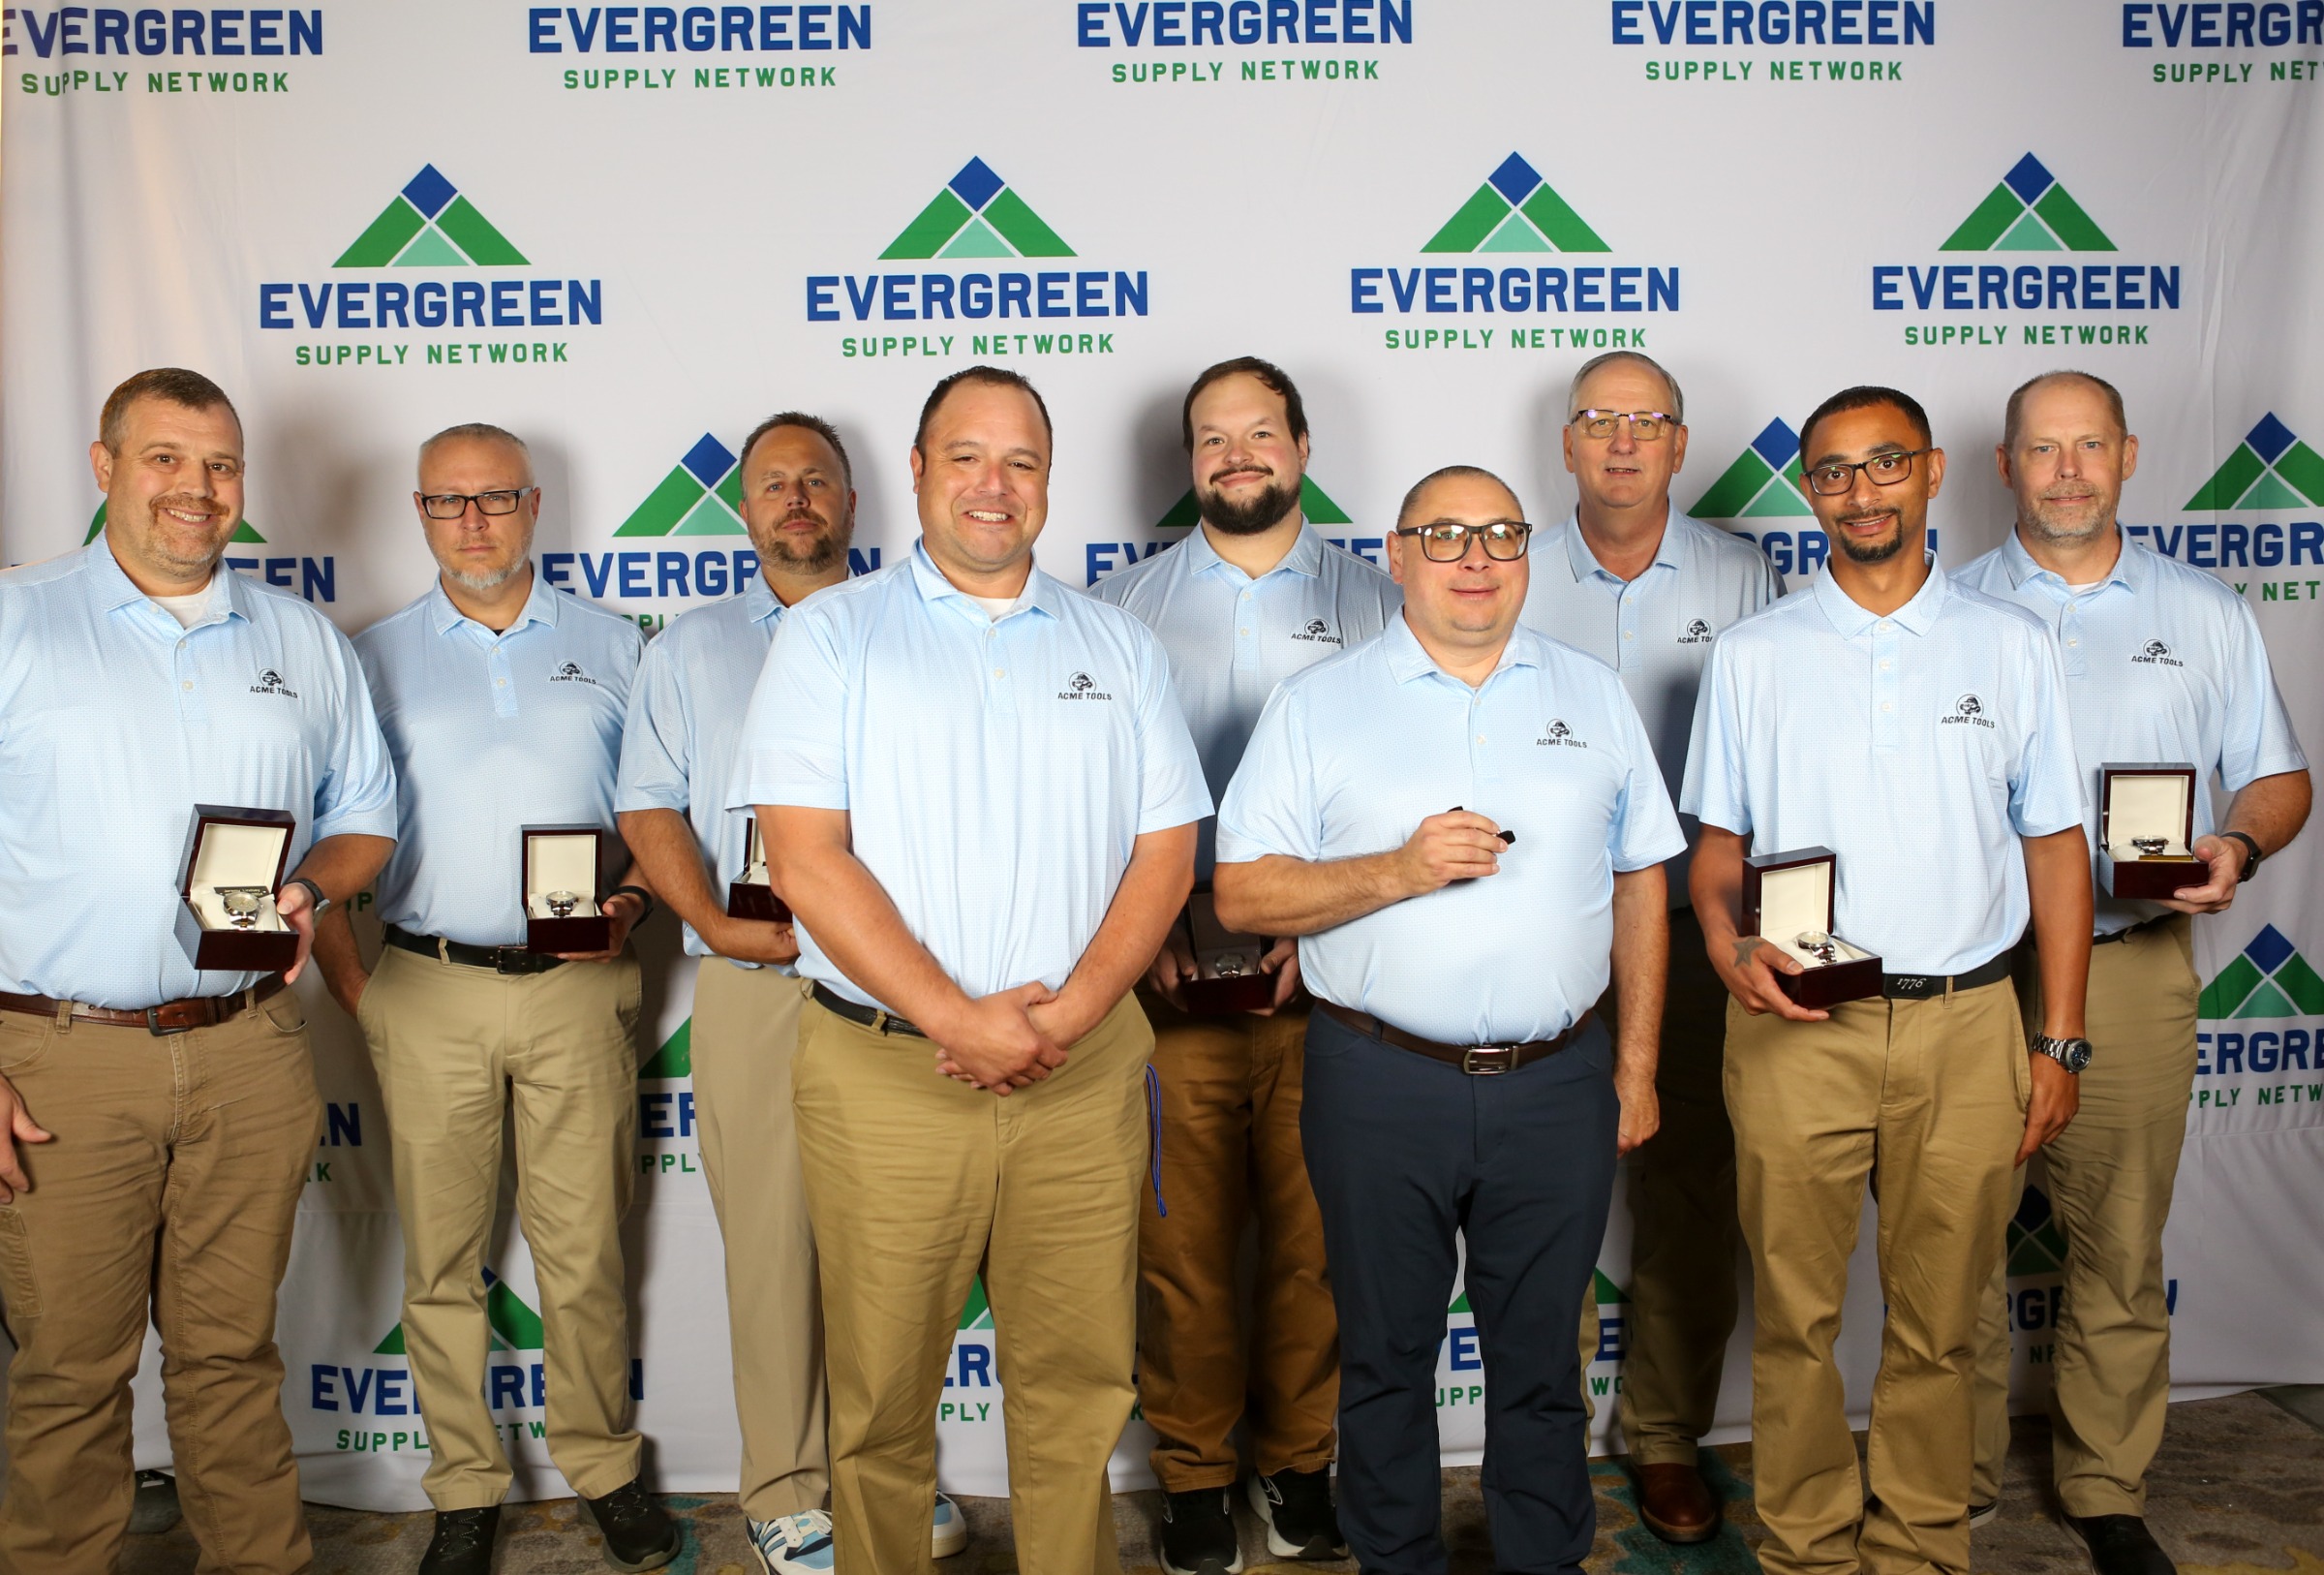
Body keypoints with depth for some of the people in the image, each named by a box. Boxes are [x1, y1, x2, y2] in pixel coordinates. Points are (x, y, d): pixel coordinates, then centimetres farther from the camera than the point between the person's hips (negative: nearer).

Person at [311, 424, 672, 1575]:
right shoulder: (373, 658, 8)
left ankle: (603, 1466, 20)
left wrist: (631, 902, -6)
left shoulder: (612, 648, 10)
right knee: (440, 1258, 6)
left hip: (578, 987, 0)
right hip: (427, 993, 0)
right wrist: (350, 991, -3)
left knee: (584, 1250, 4)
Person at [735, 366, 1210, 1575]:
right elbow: (806, 857, -7)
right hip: (884, 1074, -2)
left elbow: (1164, 855, 7)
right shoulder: (832, 635, 2)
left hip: (1082, 1071, 3)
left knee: (1079, 1383, 9)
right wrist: (958, 1020, -14)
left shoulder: (1117, 648, 12)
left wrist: (1069, 1013, -9)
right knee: (883, 1395, 7)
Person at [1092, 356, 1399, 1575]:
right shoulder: (1126, 606, 10)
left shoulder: (1373, 604, 9)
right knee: (1182, 1240, 3)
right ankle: (1192, 1476, 19)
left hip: (1327, 973, 0)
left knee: (1316, 1238, 5)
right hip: (1171, 971, 0)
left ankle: (1298, 1463, 23)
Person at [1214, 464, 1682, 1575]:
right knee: (1386, 1352, 12)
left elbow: (1640, 885, 12)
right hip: (1380, 1086, -1)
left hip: (1558, 1083, 2)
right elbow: (1243, 895, -5)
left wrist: (1637, 1061, 8)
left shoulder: (1592, 695, 9)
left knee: (1540, 1355, 12)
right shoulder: (1318, 705, 1)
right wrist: (1399, 871, -17)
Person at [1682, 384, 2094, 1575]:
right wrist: (1729, 946, -12)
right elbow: (1717, 841, 9)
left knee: (1939, 1322, 10)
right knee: (1795, 1314, 6)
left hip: (1967, 1028, 1)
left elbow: (2054, 846, 7)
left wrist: (2060, 1040, 3)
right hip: (1796, 1026, 0)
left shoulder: (2010, 647, 7)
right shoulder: (1750, 656, 6)